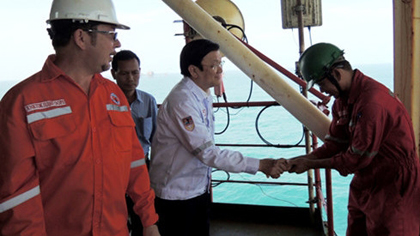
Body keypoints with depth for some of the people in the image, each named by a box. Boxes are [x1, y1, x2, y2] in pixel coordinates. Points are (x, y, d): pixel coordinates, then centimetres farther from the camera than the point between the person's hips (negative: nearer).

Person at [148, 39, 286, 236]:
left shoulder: (204, 95, 4)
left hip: (199, 188, 8)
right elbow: (207, 152, -27)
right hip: (176, 194, -8)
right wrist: (259, 165, -24)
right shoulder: (181, 101, -24)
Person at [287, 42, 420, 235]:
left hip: (394, 187, -9)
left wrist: (310, 164, -15)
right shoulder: (343, 99, 3)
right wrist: (303, 159, -10)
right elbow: (335, 144, 5)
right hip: (365, 183, 9)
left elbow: (358, 158, -23)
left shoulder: (372, 101, -28)